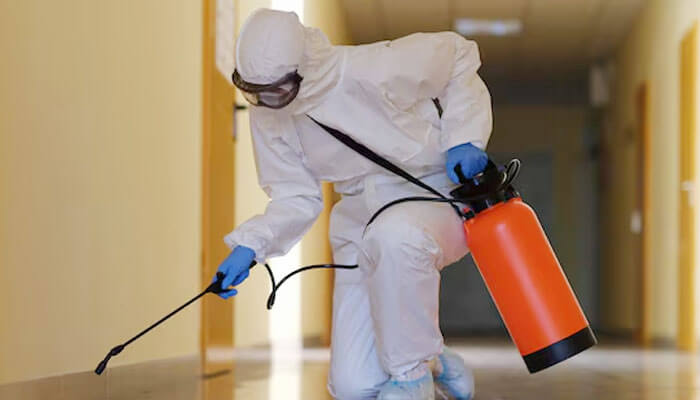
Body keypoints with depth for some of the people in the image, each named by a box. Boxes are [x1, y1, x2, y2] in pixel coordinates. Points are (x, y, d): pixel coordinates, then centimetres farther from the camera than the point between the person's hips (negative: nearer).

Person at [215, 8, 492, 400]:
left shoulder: (373, 71, -24)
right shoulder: (268, 117, -6)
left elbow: (458, 54, -7)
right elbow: (297, 199, 2)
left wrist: (464, 138, -16)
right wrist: (249, 247, -14)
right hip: (362, 224, 5)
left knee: (391, 236, -44)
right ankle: (433, 361, 26)